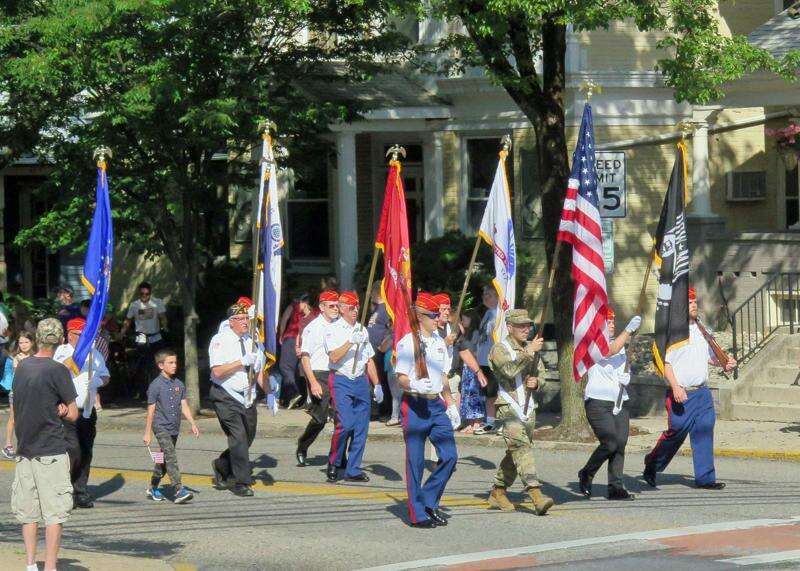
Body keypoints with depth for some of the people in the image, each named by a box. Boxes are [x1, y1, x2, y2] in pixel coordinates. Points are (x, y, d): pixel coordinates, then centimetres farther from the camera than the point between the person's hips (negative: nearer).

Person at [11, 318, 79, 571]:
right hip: (51, 452, -6)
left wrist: (53, 409, 2)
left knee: (28, 512, 10)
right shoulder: (57, 370, -11)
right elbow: (73, 414, -9)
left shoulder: (22, 367, 8)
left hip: (24, 450, 6)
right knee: (54, 512, -2)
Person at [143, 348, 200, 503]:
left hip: (174, 428, 6)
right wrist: (148, 433, -4)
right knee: (171, 457, -17)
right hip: (161, 427, -6)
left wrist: (192, 424, 3)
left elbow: (184, 406, 12)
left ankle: (153, 488, 26)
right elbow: (151, 410, -6)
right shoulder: (156, 385, -8)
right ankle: (179, 490, -25)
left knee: (164, 459, 13)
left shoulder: (179, 384, 8)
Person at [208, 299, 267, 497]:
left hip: (247, 399, 6)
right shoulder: (220, 341, -8)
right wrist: (242, 362, -19)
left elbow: (259, 371, 13)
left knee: (248, 437, 11)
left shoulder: (252, 341, 9)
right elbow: (218, 371, -18)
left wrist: (269, 392, 2)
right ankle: (242, 483, -8)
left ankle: (221, 467, 35)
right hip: (226, 397, -6)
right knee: (238, 437, -14)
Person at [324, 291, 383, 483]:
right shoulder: (333, 329, -1)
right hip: (341, 381, -6)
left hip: (361, 381, 6)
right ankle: (333, 463, 1)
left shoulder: (362, 330, 16)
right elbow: (334, 357, -13)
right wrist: (351, 342, -21)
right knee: (345, 423, -17)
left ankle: (353, 470, 8)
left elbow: (369, 360, 21)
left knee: (361, 427, 2)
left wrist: (377, 385, 18)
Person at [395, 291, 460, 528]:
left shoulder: (439, 342, 15)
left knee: (449, 455, -2)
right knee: (415, 461, -2)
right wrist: (415, 385, -31)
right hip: (415, 406, -7)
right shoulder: (408, 343, -7)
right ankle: (417, 514, 4)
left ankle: (429, 502, 14)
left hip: (437, 405, 7)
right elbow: (401, 377, -11)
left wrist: (450, 404, 22)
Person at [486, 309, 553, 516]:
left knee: (515, 454, 10)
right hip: (509, 406, -7)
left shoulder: (530, 348, 17)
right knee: (521, 447, -20)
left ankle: (498, 493, 23)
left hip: (528, 409, 7)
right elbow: (510, 370, -23)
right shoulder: (499, 349, -4)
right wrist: (528, 352, -20)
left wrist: (536, 382, 2)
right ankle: (536, 495, -32)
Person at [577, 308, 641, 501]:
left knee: (620, 444, -2)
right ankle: (586, 474, 8)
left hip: (620, 401, 7)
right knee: (610, 443, -15)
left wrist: (626, 377, 6)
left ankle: (616, 487, 1)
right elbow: (610, 351, -25)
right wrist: (629, 329, -24)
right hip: (598, 401, -7)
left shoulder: (619, 343, 19)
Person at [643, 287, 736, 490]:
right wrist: (675, 388, -21)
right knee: (677, 431, -3)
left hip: (702, 392, 6)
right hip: (680, 394, -6)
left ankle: (705, 477, 1)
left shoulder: (701, 330, 15)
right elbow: (665, 362, -12)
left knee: (704, 431, -1)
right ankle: (652, 464, 20)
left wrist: (723, 364, 9)